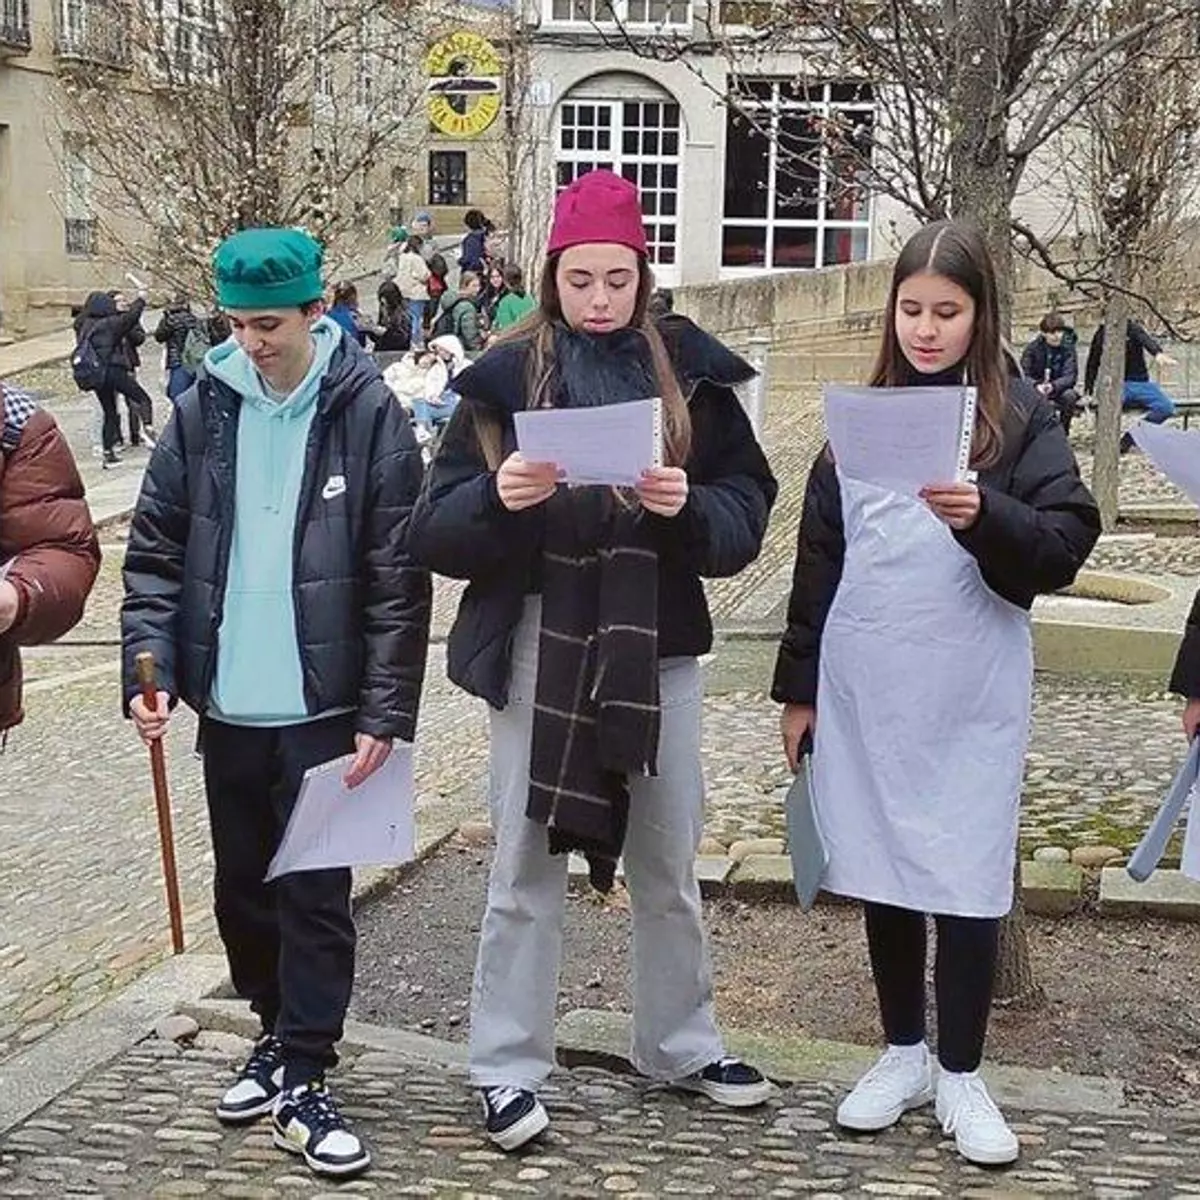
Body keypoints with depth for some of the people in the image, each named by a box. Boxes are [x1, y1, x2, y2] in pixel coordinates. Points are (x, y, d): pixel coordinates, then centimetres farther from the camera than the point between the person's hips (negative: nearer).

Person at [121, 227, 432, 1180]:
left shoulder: (368, 413, -8)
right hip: (227, 707, 4)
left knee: (315, 896, 1)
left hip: (322, 708, -4)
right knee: (244, 888, 16)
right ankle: (279, 1035, 35)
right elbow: (155, 549, 5)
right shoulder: (204, 409, 1)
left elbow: (399, 580, -9)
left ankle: (303, 1079, 12)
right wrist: (149, 663, -9)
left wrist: (386, 713, -12)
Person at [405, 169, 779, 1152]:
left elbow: (749, 508, 1)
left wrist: (690, 507, -19)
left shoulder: (691, 372, 2)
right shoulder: (507, 377, -1)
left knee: (669, 865, 15)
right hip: (539, 648, -2)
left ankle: (682, 1045, 34)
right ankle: (510, 1069, 19)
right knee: (526, 868, 6)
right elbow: (438, 528, -3)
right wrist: (497, 497, -23)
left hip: (659, 646, 2)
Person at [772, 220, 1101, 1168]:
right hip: (864, 689, 3)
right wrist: (799, 686, 10)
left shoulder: (1020, 415, -2)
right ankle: (903, 1052, 26)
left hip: (971, 696, -3)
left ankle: (960, 1073, 16)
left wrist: (984, 515, -27)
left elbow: (1067, 545, -9)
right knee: (881, 872, 11)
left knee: (965, 878, 1)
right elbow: (820, 557, 10)